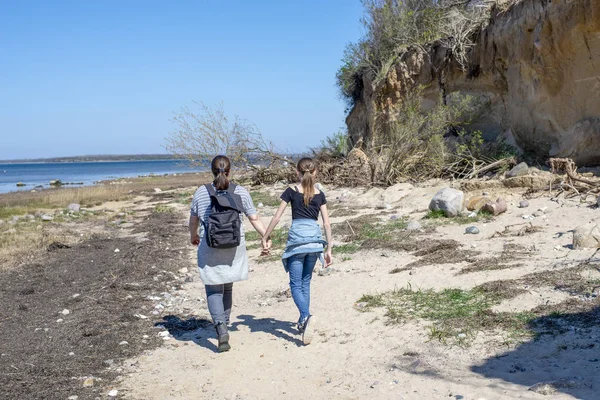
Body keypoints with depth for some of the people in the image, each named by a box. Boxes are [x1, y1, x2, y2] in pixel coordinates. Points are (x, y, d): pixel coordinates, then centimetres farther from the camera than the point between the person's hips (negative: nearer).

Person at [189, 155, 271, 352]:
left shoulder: (201, 192, -4)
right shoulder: (240, 192, -2)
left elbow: (193, 220, 7)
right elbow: (254, 219, -6)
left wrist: (193, 236, 25)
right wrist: (266, 237, 2)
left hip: (209, 249, -2)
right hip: (234, 248, 2)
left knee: (213, 289, 4)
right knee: (227, 287, 19)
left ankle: (221, 328, -15)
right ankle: (224, 323, 34)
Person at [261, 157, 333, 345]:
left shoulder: (291, 192, 0)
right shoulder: (320, 194, 8)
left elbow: (276, 218, -3)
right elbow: (327, 223, 6)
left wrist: (265, 238, 6)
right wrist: (329, 249, 10)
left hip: (297, 239, -3)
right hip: (315, 239, 3)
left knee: (296, 284, -1)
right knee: (305, 282, 18)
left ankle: (306, 316, -25)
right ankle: (304, 321, 21)